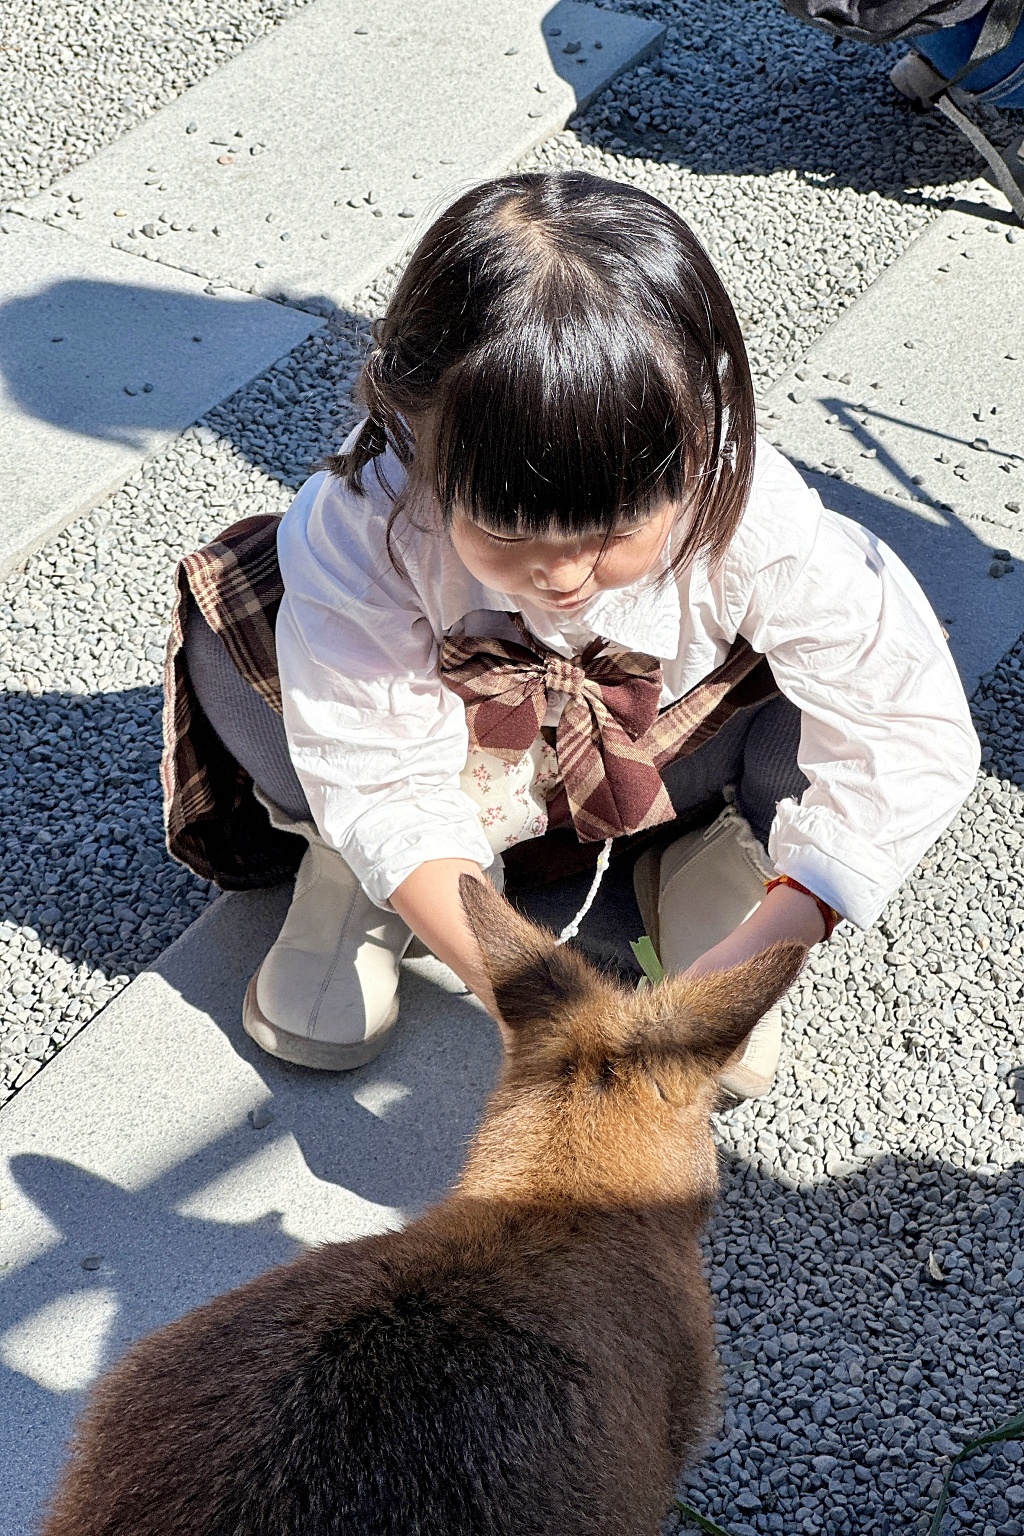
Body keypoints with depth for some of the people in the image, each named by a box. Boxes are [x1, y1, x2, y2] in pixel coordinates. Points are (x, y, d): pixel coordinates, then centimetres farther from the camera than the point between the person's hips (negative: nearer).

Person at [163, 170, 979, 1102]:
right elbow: (388, 785, -33)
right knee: (231, 642, -26)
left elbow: (916, 731, -32)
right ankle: (354, 876, 1)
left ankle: (717, 857, 0)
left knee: (864, 646, -29)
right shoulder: (370, 518, -37)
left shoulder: (754, 523, -37)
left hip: (671, 744, 1)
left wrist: (756, 951, -41)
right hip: (458, 744, 0)